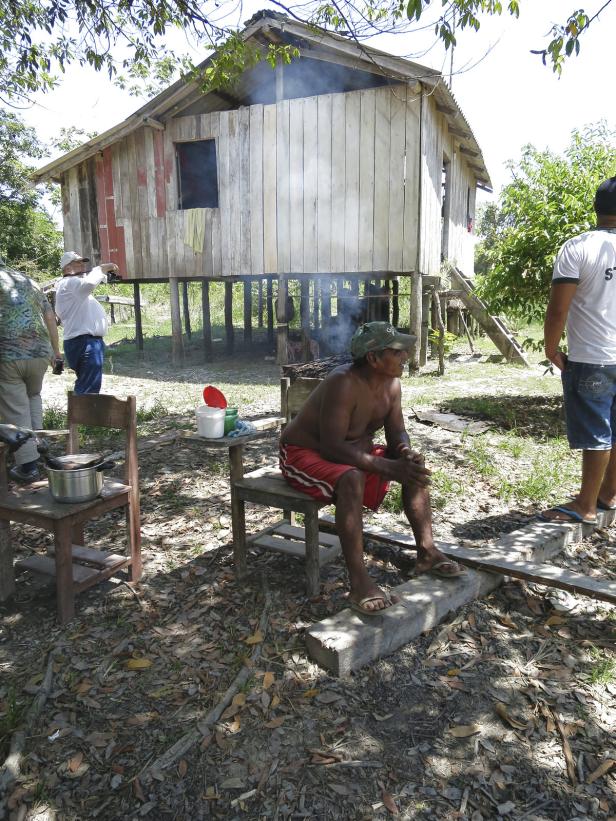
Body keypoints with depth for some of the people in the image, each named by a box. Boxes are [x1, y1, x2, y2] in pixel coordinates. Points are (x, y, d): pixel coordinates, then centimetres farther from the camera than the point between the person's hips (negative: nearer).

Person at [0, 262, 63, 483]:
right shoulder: (28, 280, 17)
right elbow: (50, 317, 16)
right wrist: (56, 352, 19)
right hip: (41, 353, 5)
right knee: (33, 397, 29)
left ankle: (27, 466, 8)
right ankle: (37, 446, 25)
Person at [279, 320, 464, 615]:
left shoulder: (392, 384, -6)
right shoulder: (343, 384, -31)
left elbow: (397, 432, 2)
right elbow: (332, 447, -35)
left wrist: (405, 453, -22)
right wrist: (388, 468, -39)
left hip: (352, 450, 9)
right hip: (304, 454, -8)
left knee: (416, 466, -2)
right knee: (351, 479, -38)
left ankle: (426, 552, 4)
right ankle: (359, 584, -35)